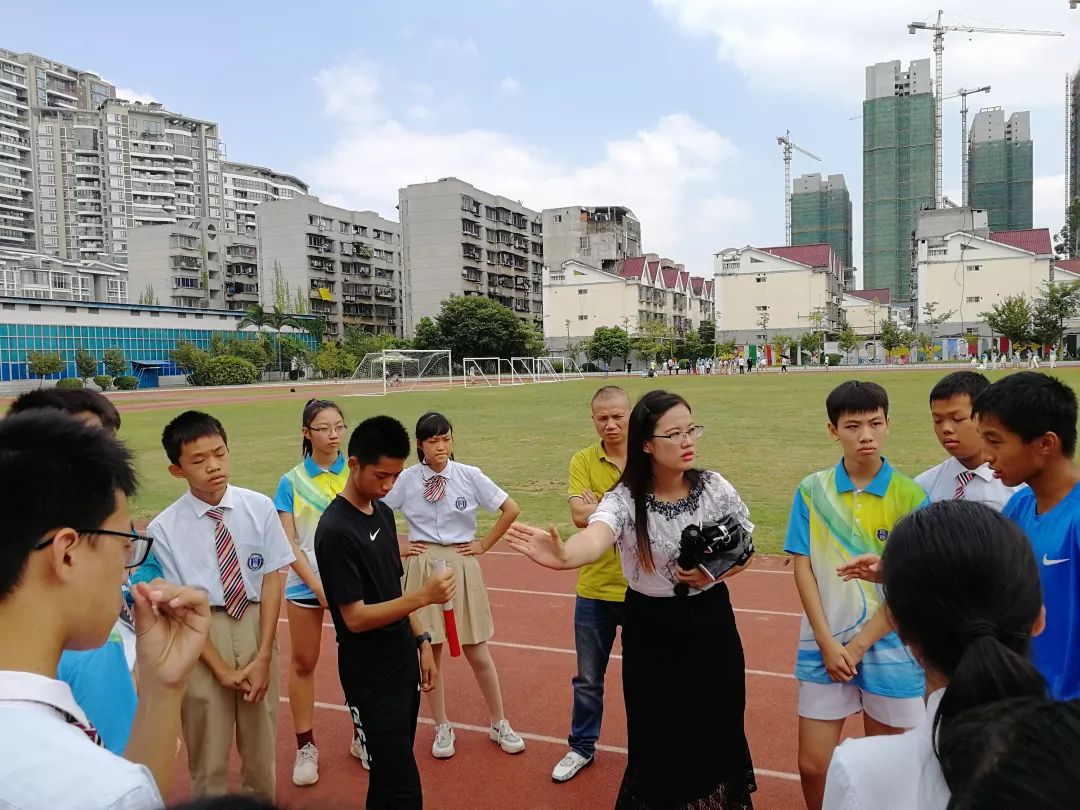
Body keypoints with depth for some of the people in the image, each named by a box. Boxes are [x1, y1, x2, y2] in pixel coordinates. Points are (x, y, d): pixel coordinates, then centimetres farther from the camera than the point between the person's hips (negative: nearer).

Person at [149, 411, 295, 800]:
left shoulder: (259, 508, -8)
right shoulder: (164, 528, -11)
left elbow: (273, 578, -6)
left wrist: (263, 656, -10)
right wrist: (220, 667, -9)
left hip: (255, 625, 2)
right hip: (199, 635, -1)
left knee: (261, 748, 18)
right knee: (208, 757, 14)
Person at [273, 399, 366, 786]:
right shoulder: (291, 482, -2)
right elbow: (288, 543, -3)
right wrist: (317, 585, -11)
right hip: (306, 583, 0)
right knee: (303, 663, 8)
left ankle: (362, 737, 26)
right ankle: (305, 747, 24)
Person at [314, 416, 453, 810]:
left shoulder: (383, 511, 4)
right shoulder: (336, 530, -21)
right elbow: (355, 617, -22)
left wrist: (421, 641, 11)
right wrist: (424, 596, -32)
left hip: (403, 663, 7)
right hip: (370, 677, -7)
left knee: (388, 776, 19)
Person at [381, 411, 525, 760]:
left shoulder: (469, 476, -7)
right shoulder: (405, 479, -5)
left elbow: (511, 510, -1)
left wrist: (484, 544, -1)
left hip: (462, 566, -1)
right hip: (422, 568, 1)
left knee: (477, 652, 6)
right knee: (429, 650, 8)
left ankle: (500, 725, 24)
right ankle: (442, 728, 26)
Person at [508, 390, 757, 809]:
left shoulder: (715, 488, -9)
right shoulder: (626, 498, -19)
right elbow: (596, 537, -40)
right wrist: (565, 554, -63)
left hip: (711, 624, 2)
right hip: (651, 632, -2)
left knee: (718, 734, 15)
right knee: (660, 741, 8)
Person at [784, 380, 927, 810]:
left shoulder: (910, 496, -9)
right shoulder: (812, 491, -3)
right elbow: (803, 569, -2)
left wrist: (858, 646, -9)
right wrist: (828, 644, -9)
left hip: (888, 648, -1)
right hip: (824, 646, 1)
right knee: (813, 766, 8)